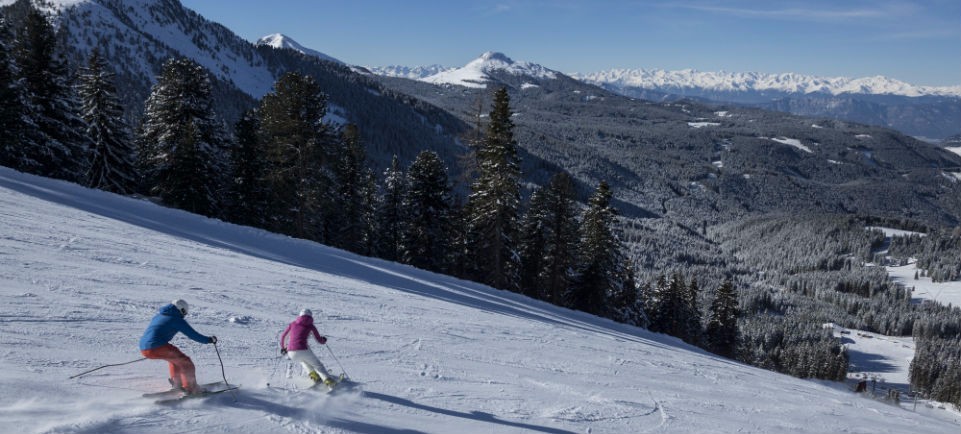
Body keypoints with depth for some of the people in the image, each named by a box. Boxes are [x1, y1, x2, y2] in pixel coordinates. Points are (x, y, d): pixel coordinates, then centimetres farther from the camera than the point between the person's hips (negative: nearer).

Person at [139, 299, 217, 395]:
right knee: (185, 362, 3)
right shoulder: (177, 319, 0)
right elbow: (193, 335, 0)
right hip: (158, 347, -9)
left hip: (143, 349, 9)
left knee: (175, 357, 30)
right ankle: (191, 388, -1)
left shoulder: (159, 315, 23)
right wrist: (209, 340, 14)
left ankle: (177, 383, 34)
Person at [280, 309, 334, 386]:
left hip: (291, 353, 3)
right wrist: (324, 340, 37)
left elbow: (283, 336, 26)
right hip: (303, 350, -3)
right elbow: (320, 340, 14)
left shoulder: (292, 324, 18)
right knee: (317, 365, 17)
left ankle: (312, 374, 21)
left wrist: (283, 347, 43)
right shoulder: (310, 326, 10)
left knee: (303, 360, 37)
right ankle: (328, 380, -2)